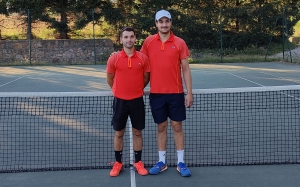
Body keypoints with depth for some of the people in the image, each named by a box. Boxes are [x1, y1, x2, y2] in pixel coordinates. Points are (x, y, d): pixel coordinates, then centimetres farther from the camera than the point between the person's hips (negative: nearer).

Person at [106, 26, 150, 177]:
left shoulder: (143, 58, -2)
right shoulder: (114, 58, -5)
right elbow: (109, 79, 7)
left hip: (137, 100, 1)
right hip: (120, 100, 0)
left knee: (137, 132, 9)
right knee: (118, 133, 8)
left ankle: (138, 162, 22)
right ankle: (118, 163, 22)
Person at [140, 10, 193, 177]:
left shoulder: (179, 43, -2)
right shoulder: (148, 42, 2)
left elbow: (186, 69, -1)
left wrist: (189, 92, -6)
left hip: (176, 92, -1)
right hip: (156, 93, 1)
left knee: (177, 126, 5)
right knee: (161, 127, 10)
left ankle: (181, 163, 14)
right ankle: (162, 162, 19)